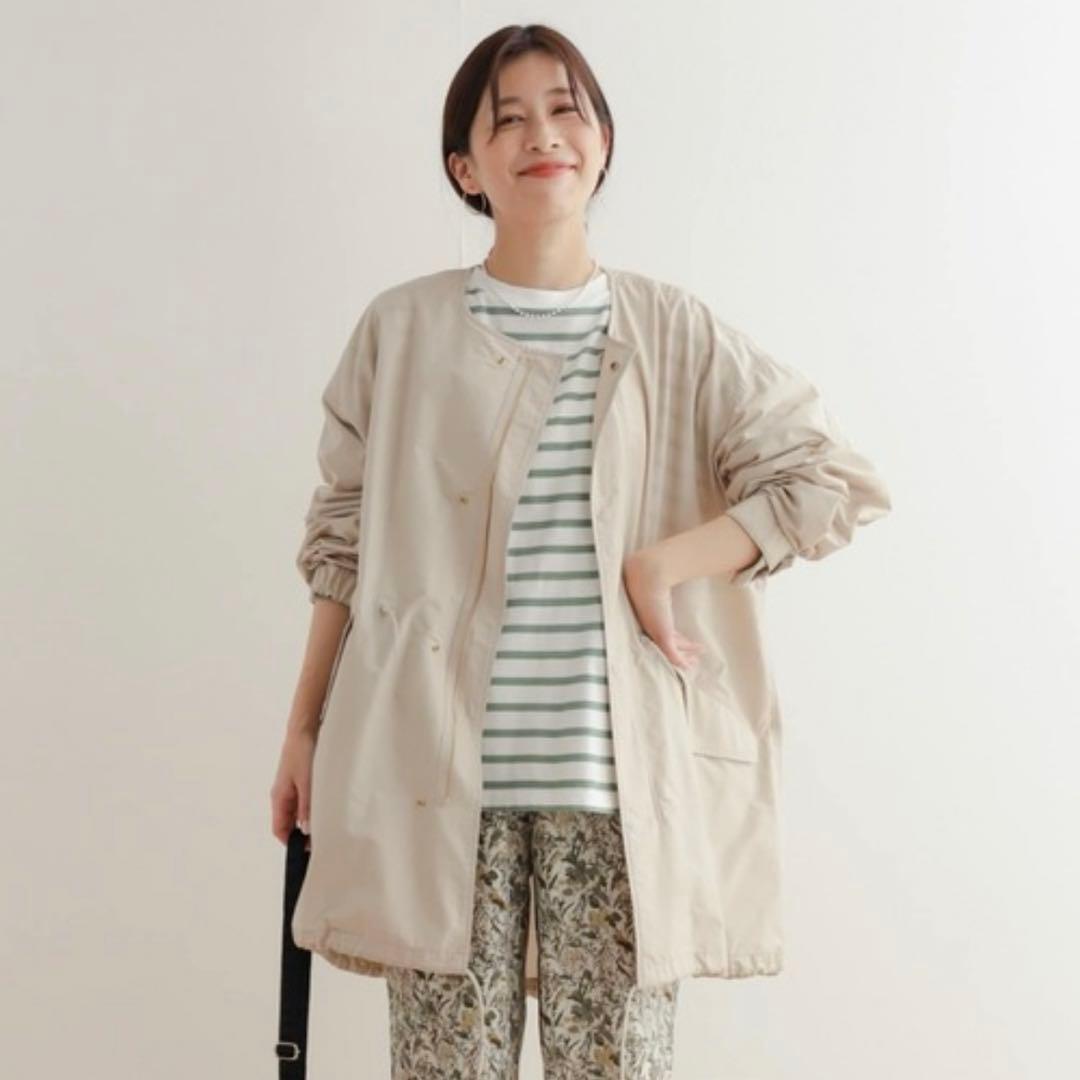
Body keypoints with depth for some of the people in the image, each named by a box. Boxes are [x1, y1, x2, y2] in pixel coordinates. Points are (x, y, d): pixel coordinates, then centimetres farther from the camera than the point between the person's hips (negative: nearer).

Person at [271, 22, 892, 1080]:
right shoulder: (403, 330, 6)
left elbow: (842, 479, 2)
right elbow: (342, 542, 10)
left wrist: (657, 566, -7)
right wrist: (304, 732, 9)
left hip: (615, 765, 0)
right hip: (437, 768, 0)